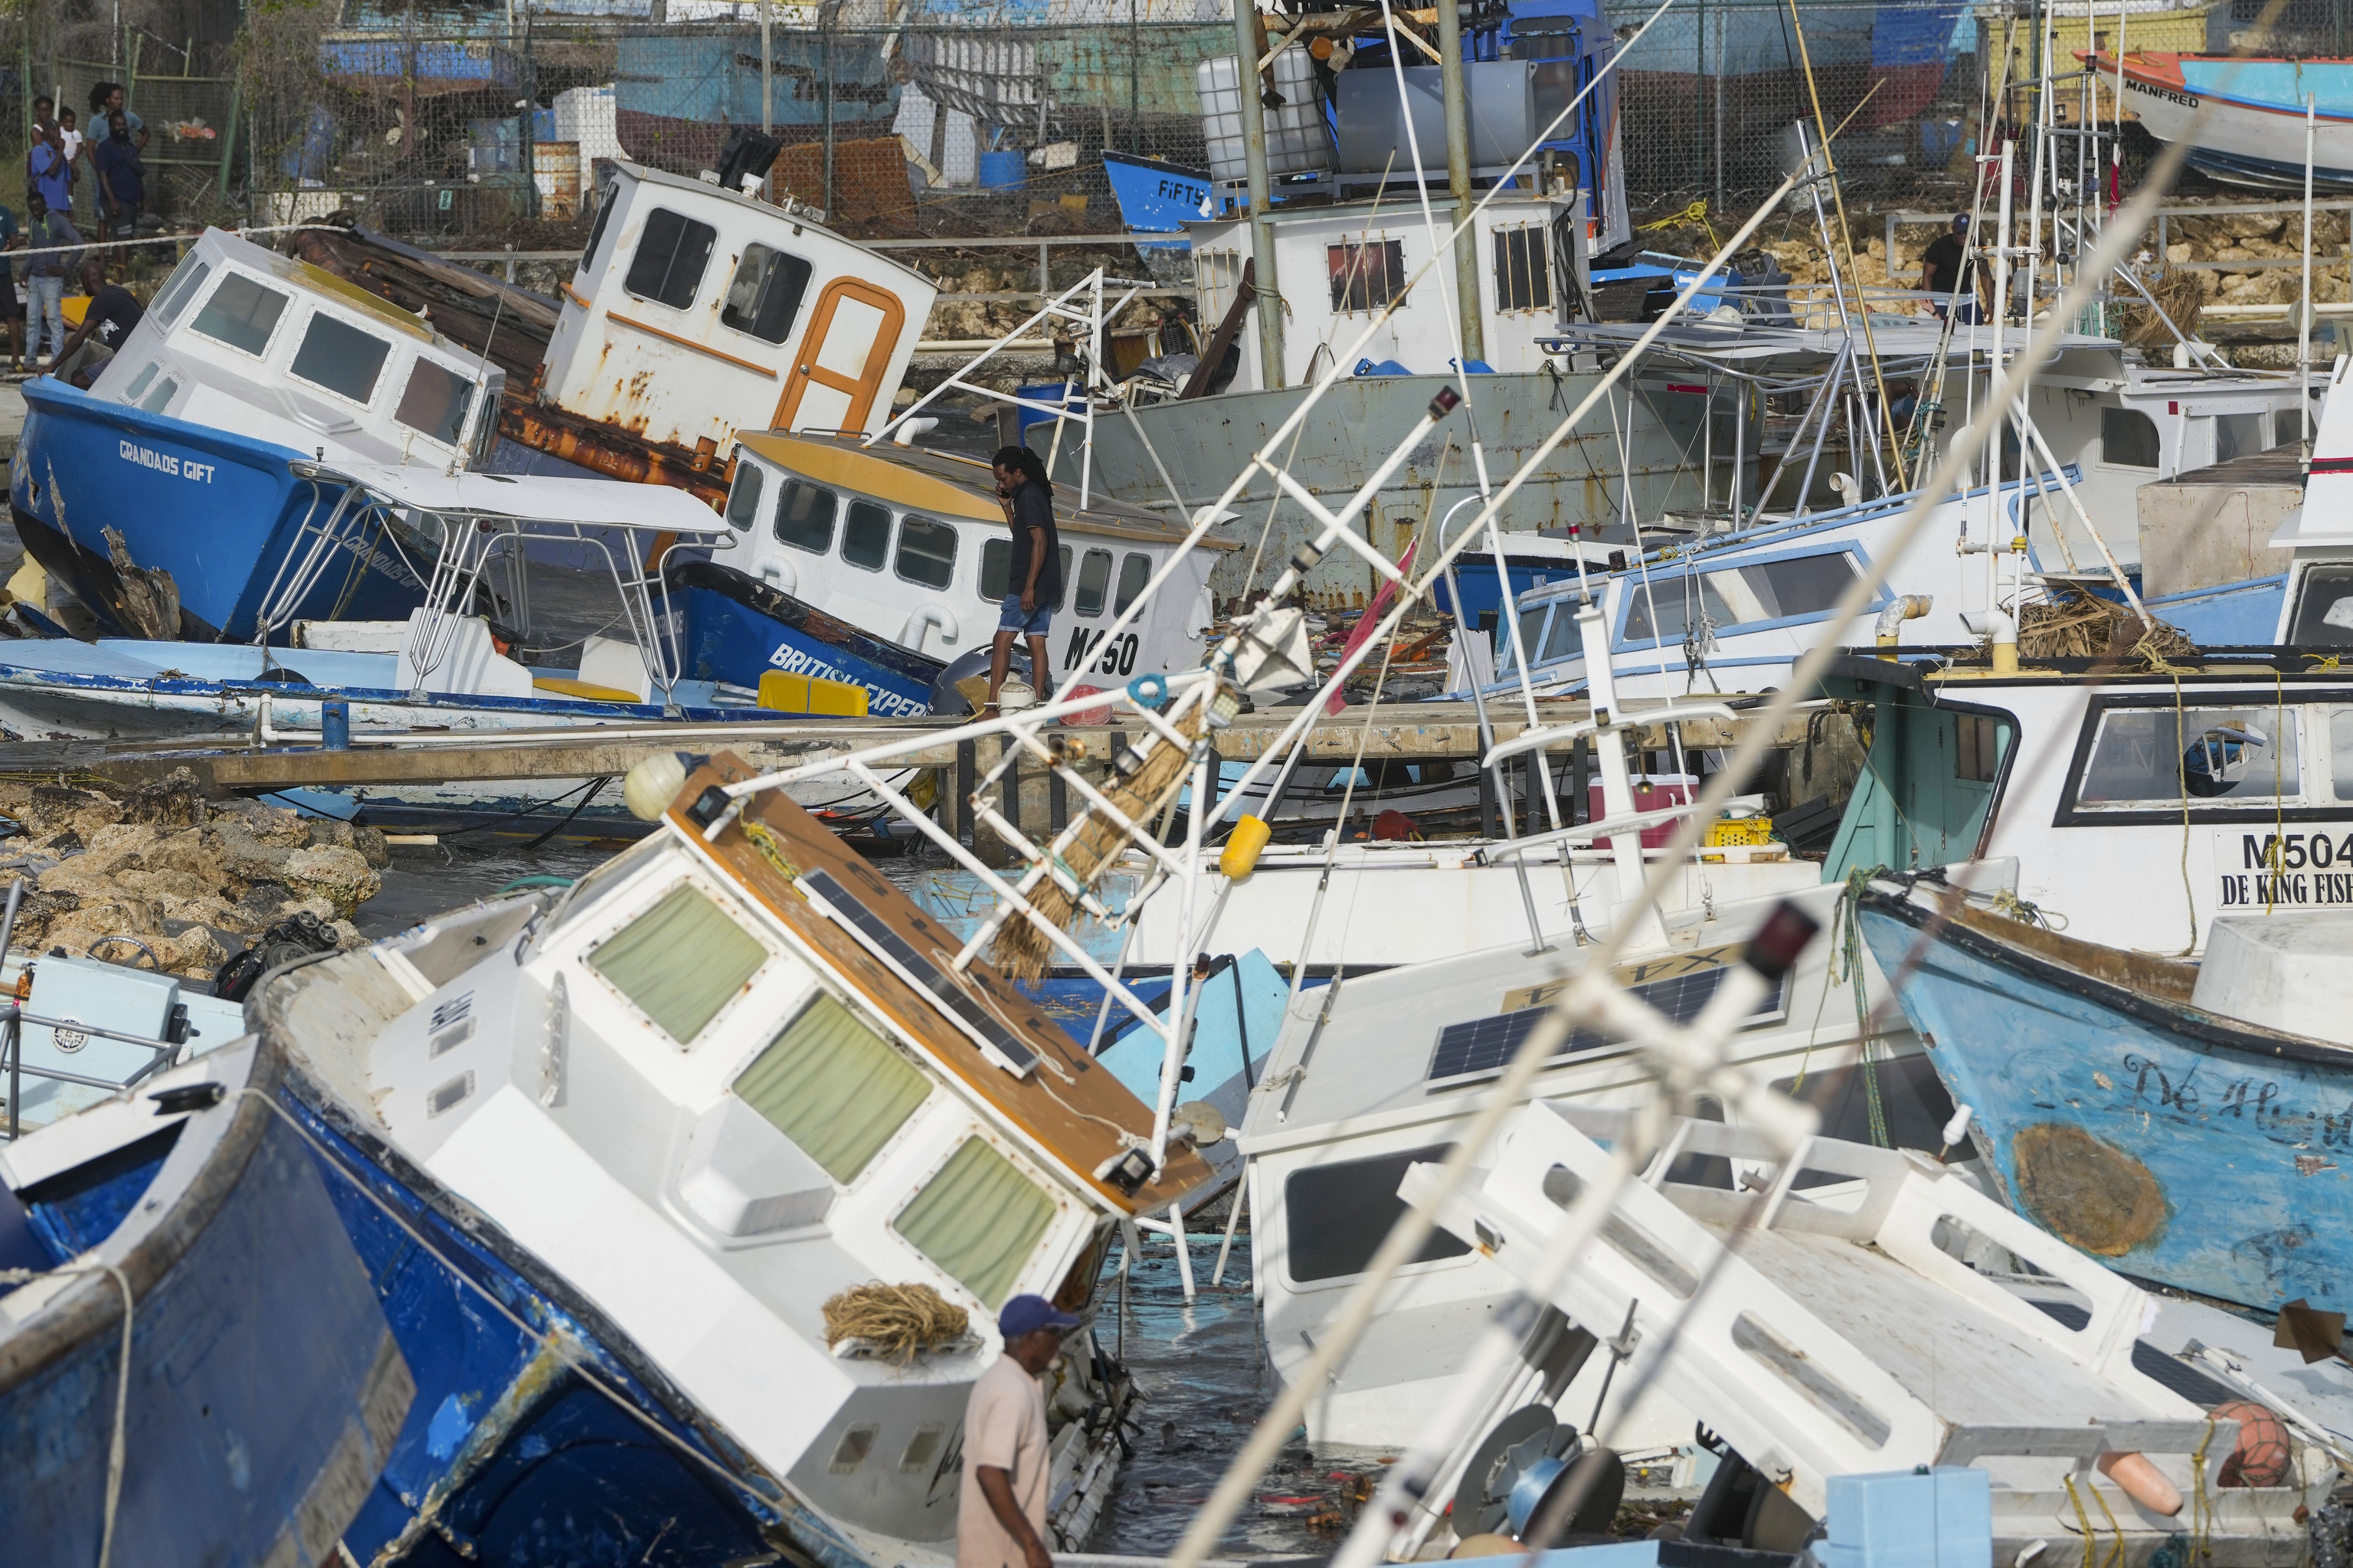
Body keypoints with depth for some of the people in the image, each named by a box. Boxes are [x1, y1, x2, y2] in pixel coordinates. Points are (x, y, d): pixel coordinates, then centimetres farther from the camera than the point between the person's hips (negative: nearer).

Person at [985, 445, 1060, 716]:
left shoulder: (1029, 496, -13)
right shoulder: (1036, 495, 17)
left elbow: (1040, 542, -21)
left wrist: (1029, 586, -23)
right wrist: (1007, 506, 16)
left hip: (1029, 584, -10)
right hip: (1046, 586, 10)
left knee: (1003, 640, -10)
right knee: (1037, 643, 6)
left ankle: (992, 706, -15)